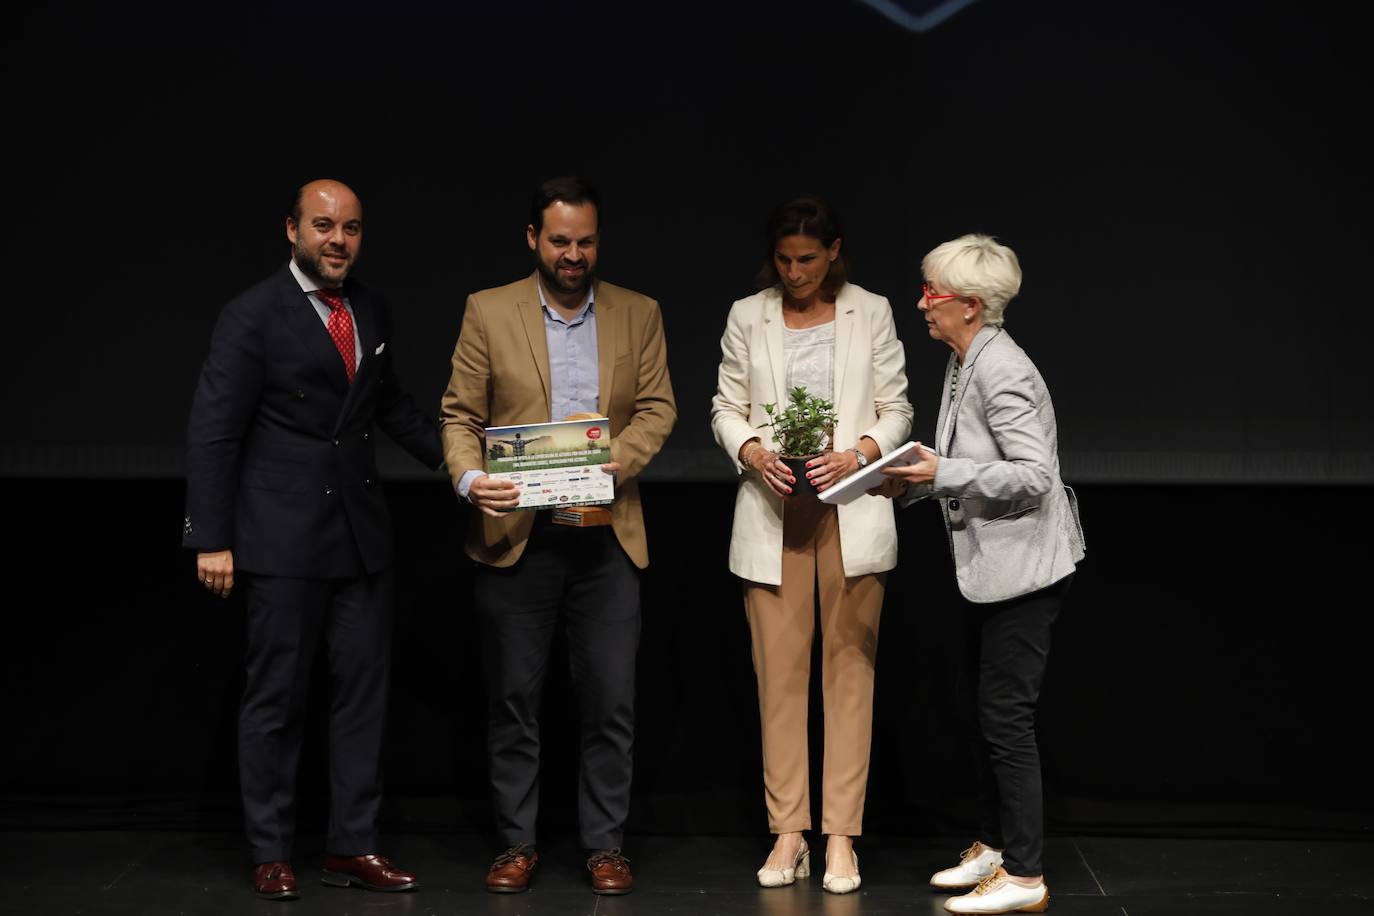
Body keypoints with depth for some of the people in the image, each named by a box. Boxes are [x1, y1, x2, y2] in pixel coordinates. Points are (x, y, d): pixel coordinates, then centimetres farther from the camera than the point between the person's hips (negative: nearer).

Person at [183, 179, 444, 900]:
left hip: (361, 530, 6)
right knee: (276, 698, 4)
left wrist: (449, 450, 9)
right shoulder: (254, 317, -8)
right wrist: (212, 541, -13)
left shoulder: (371, 313, 10)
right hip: (283, 538, -6)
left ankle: (352, 847, 17)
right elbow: (212, 433, -9)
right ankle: (270, 855, 16)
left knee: (364, 688, 7)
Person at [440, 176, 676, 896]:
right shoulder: (488, 312, 3)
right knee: (513, 700, 6)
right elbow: (459, 415, 1)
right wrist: (470, 478, -18)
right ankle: (517, 843, 18)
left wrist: (617, 458, -16)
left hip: (607, 536, 1)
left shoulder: (638, 315, 8)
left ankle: (605, 846, 15)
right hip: (516, 537, -1)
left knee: (610, 701, 3)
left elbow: (658, 407, 4)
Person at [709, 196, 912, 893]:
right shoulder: (747, 316, 7)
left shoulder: (871, 313, 6)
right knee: (779, 670, 0)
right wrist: (755, 454, -12)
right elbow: (726, 408, 9)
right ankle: (787, 833, 7)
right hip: (772, 510, 1)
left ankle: (841, 837, 5)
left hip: (852, 509, -1)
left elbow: (896, 410, 6)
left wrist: (855, 456, -13)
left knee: (849, 667, 0)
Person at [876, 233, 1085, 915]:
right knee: (986, 703, 18)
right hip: (988, 562, 10)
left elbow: (1033, 474, -24)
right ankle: (993, 846, 31)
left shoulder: (1002, 371, -20)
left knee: (1006, 714, -5)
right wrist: (913, 482, 4)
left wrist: (943, 474, -23)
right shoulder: (963, 362, 10)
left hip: (1023, 565, -10)